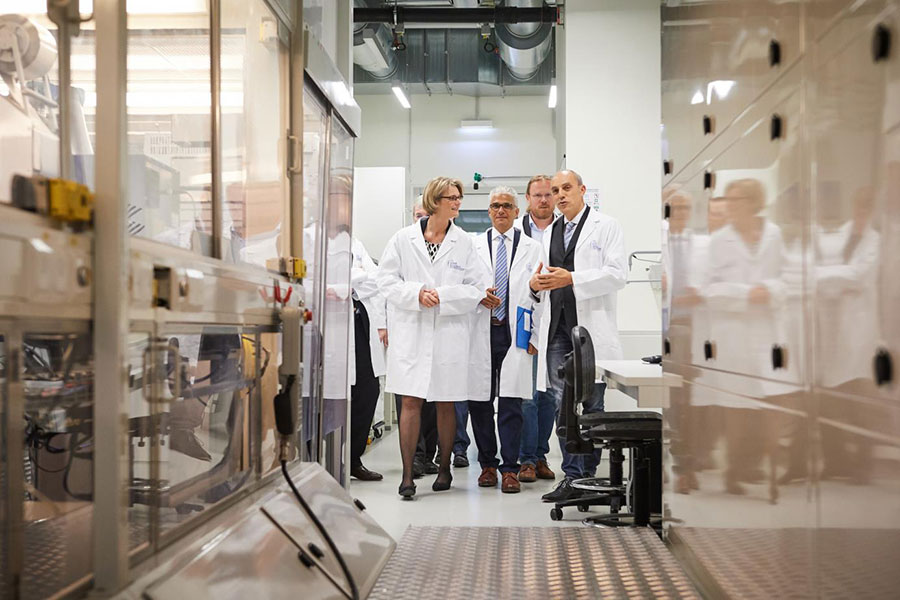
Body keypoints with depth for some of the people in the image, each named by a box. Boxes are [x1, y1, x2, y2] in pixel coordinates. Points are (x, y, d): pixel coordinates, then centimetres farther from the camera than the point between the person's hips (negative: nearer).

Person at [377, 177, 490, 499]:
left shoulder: (465, 242, 3)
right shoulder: (403, 238, 2)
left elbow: (478, 287, 0)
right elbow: (387, 280, 2)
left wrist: (442, 296, -11)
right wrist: (417, 293, -13)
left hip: (449, 332, 1)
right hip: (411, 332, -1)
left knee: (445, 404, 9)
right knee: (411, 402, -3)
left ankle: (444, 468, 24)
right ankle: (407, 475, 3)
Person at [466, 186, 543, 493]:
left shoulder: (532, 248, 9)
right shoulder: (473, 245, 12)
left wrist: (535, 335, 0)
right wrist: (479, 296, -9)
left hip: (515, 333, -1)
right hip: (481, 331, 2)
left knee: (511, 404, -4)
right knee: (479, 400, 4)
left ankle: (510, 469, 1)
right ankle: (487, 464, 17)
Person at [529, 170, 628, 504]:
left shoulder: (606, 226, 3)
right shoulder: (550, 233, 21)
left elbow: (617, 274, -8)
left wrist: (571, 279, -17)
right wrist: (536, 284, 2)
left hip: (591, 329, -5)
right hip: (557, 329, 5)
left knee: (591, 406, 1)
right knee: (563, 405, 2)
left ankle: (588, 476, 9)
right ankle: (572, 476, 7)